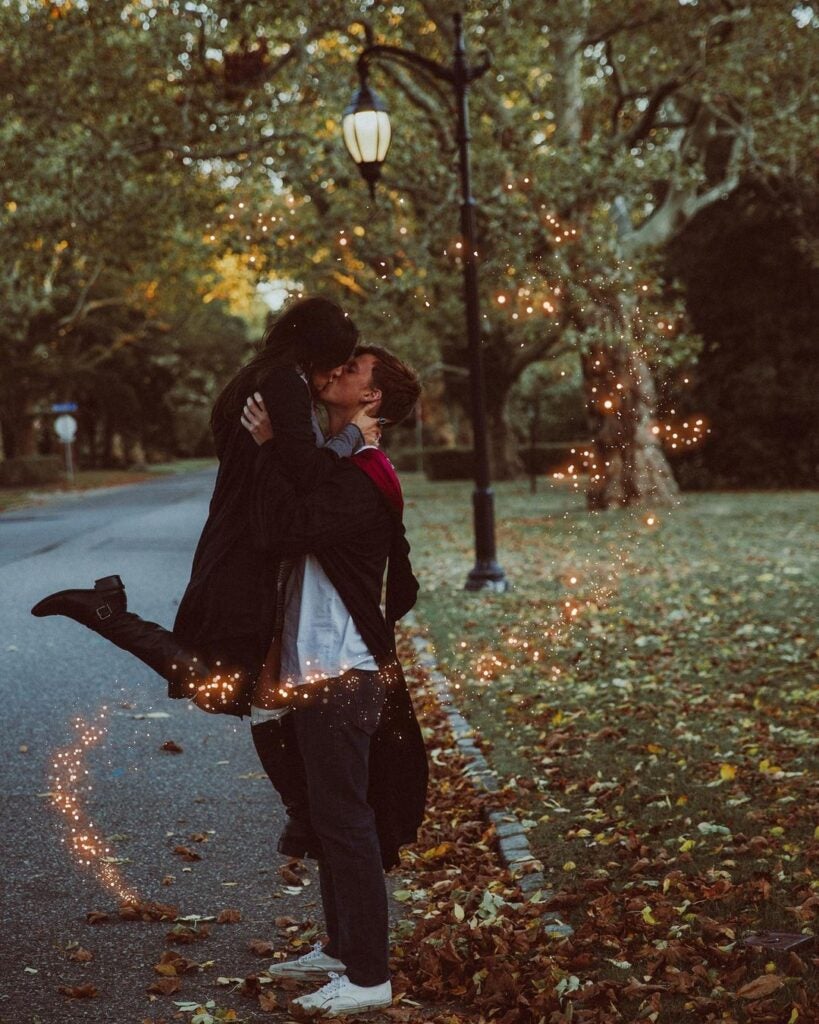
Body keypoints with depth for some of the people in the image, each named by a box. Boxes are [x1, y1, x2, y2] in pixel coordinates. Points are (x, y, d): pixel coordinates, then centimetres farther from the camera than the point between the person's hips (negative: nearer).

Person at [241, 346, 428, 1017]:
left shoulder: (359, 481, -16)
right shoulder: (342, 470, 16)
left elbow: (287, 528, -32)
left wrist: (271, 446, -22)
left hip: (339, 676, -10)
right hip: (319, 668, 10)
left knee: (343, 819, -5)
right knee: (327, 814, 17)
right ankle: (341, 948, 29)